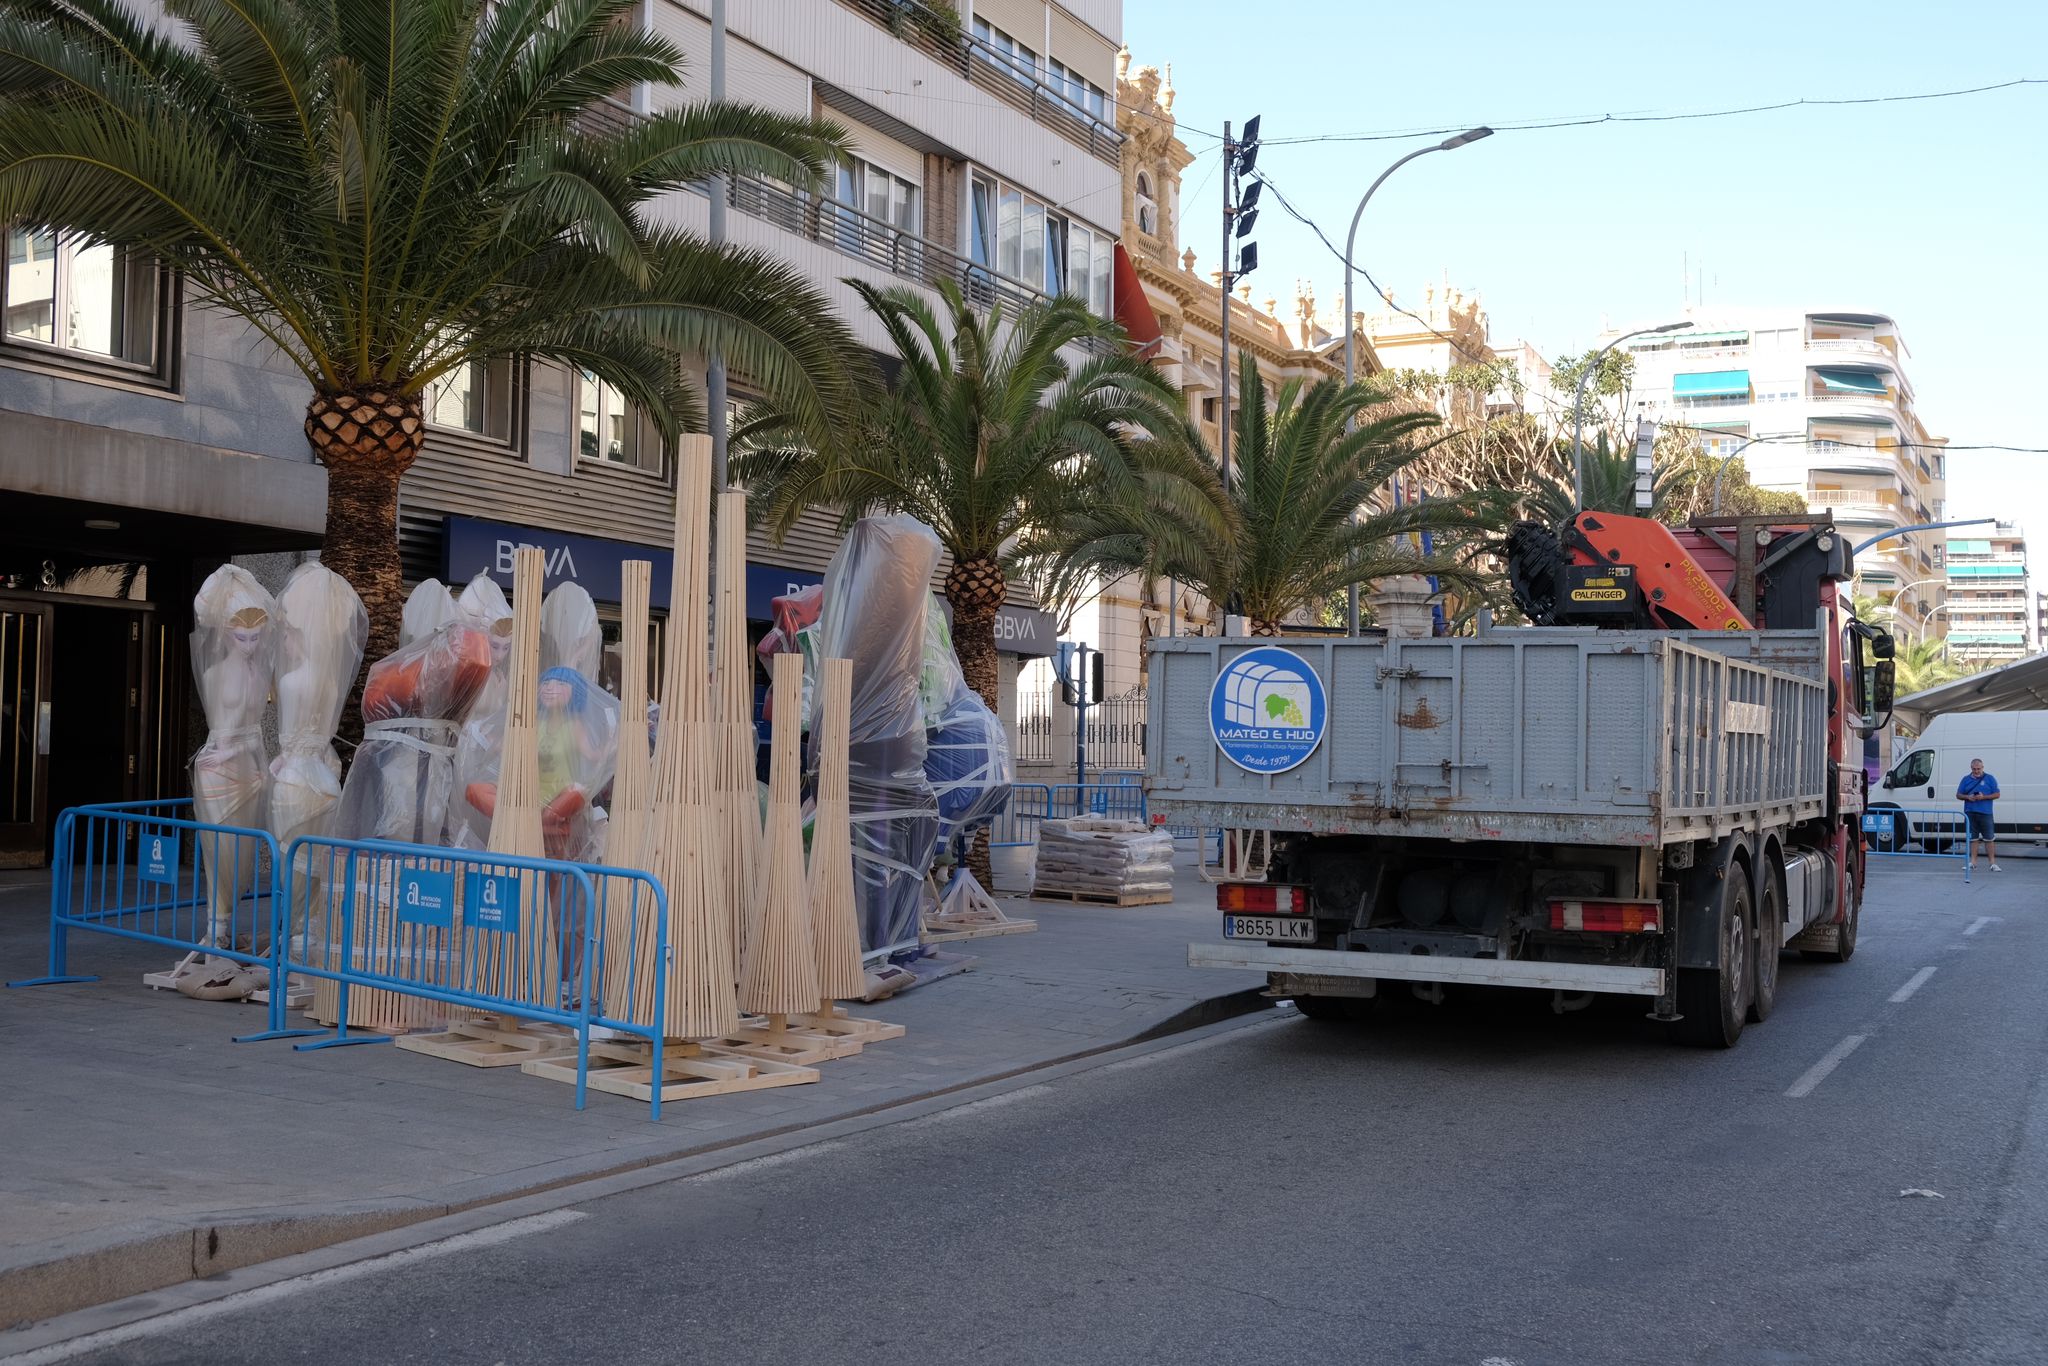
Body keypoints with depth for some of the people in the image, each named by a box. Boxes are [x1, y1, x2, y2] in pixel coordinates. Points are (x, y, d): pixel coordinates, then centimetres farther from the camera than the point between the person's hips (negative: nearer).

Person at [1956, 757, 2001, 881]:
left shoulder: (1989, 779, 4)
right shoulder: (1966, 779, 12)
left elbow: (1997, 795, 2)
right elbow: (1958, 795, 14)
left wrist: (1983, 797, -13)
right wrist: (1967, 797, -7)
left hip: (1985, 813, -3)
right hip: (1970, 813, 3)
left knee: (1988, 839, -4)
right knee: (1972, 838, 6)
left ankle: (1993, 863, -1)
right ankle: (1973, 862, 13)